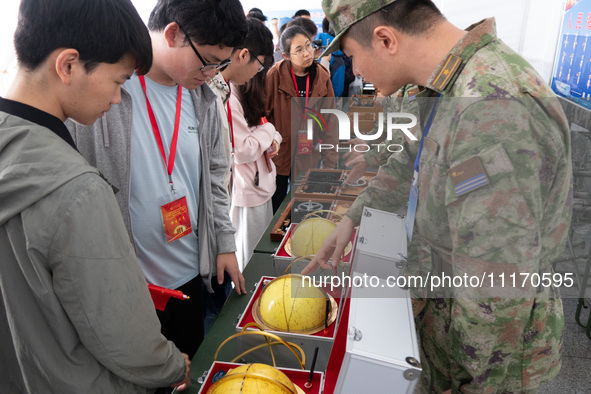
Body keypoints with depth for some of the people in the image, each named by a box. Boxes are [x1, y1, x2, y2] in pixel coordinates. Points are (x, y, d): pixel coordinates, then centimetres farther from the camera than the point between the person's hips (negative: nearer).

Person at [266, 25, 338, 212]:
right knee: (276, 209, 13)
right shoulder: (275, 75, -13)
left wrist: (329, 161, 2)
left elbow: (329, 121, 1)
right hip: (278, 153, -2)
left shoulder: (322, 77, -3)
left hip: (307, 157, 2)